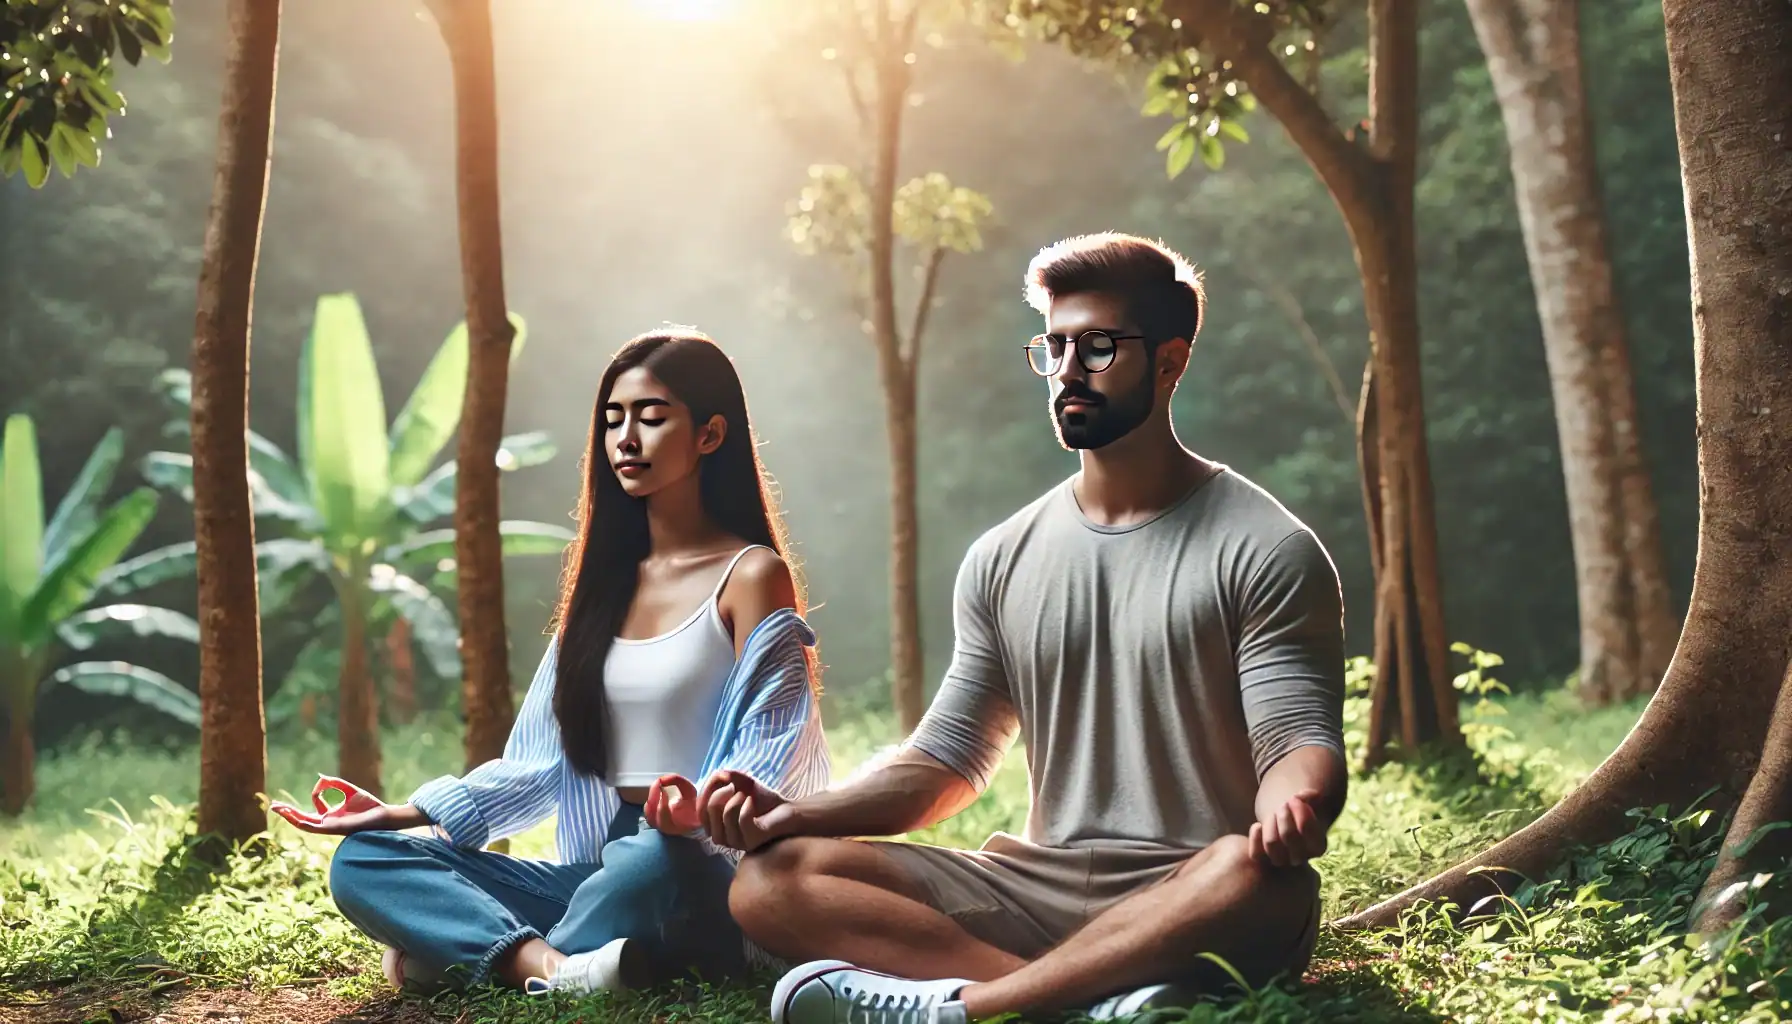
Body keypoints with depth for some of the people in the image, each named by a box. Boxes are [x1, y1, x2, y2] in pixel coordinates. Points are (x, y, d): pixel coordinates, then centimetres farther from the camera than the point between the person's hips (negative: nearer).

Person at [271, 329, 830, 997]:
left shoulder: (751, 576, -3)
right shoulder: (605, 580, 17)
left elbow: (767, 771, -10)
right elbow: (539, 761, 15)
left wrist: (698, 811, -32)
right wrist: (401, 814, 4)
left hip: (695, 877, -6)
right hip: (593, 875, 7)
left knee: (650, 866, -41)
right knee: (362, 863, -10)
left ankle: (460, 951, -18)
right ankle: (551, 965, -32)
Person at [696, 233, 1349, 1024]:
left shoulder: (1264, 549, -1)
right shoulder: (1002, 562, 13)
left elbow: (1302, 740, -7)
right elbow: (946, 758, 14)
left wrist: (1292, 805, -32)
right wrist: (796, 813, -3)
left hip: (1189, 903, -4)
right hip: (1040, 888, 5)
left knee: (1253, 878, -41)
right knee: (770, 882, -16)